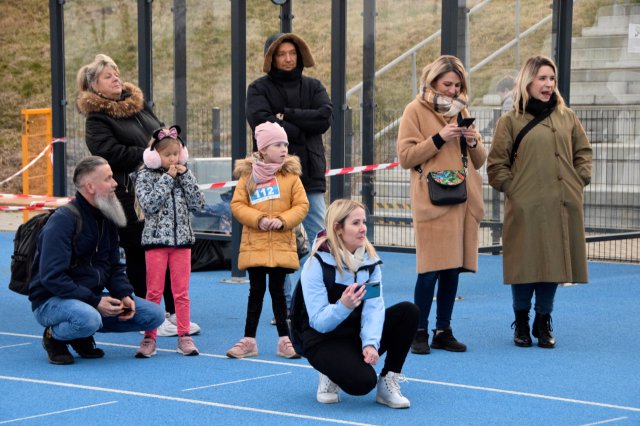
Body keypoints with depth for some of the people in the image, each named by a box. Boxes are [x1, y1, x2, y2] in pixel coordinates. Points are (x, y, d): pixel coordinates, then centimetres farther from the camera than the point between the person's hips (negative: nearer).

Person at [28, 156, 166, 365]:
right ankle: (54, 336, -6)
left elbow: (114, 267, 16)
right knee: (88, 319, -41)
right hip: (52, 300, -8)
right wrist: (95, 302, -25)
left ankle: (82, 337, 8)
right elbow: (51, 277, -24)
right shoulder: (63, 221, -18)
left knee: (155, 315, -3)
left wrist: (124, 295, -5)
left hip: (93, 297, 8)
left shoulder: (106, 219, 9)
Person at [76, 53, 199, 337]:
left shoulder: (138, 104, 17)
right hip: (129, 194, -7)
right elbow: (110, 153, -18)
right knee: (139, 256, -1)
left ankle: (174, 314, 17)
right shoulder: (97, 118, -5)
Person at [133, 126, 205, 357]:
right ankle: (149, 337, 5)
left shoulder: (184, 175, 9)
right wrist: (167, 178, -15)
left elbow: (198, 204, 0)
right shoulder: (145, 176, -2)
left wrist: (185, 176, -7)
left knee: (181, 292, 6)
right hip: (156, 239, -3)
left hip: (182, 239, 3)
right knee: (154, 292, 0)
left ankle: (184, 336, 12)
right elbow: (149, 204, -16)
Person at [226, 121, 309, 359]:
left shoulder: (291, 175, 1)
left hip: (282, 245, 0)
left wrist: (282, 220, -15)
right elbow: (237, 205, -3)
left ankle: (284, 340, 14)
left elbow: (301, 205, 0)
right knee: (256, 291, 6)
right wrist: (258, 219, -16)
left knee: (277, 291, 6)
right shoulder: (248, 175, -1)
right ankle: (249, 340, 13)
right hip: (254, 245, 0)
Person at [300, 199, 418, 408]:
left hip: (357, 332, 6)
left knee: (408, 311, -17)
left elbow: (374, 307, -14)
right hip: (324, 340, -6)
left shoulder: (369, 258, -4)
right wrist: (343, 306, -41)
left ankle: (388, 383, -9)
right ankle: (330, 374, 4)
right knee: (362, 381, -32)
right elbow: (319, 322, -21)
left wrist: (371, 343, -31)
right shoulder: (317, 264, -18)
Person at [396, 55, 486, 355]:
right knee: (431, 268, -9)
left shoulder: (462, 111, 18)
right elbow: (405, 157, -6)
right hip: (432, 200, -5)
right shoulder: (416, 110, 2)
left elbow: (479, 161, 19)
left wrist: (473, 143, -2)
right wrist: (439, 139, -14)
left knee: (453, 268, 5)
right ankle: (420, 332, -1)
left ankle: (443, 331, 12)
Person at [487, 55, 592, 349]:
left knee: (555, 265, 5)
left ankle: (543, 324, 20)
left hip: (562, 207, 3)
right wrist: (512, 188, -6)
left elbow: (583, 152, 19)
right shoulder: (511, 121, 1)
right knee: (525, 266, -1)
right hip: (526, 209, -3)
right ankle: (521, 324, 17)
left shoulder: (567, 117, 12)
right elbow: (496, 165, 3)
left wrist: (580, 181, 7)